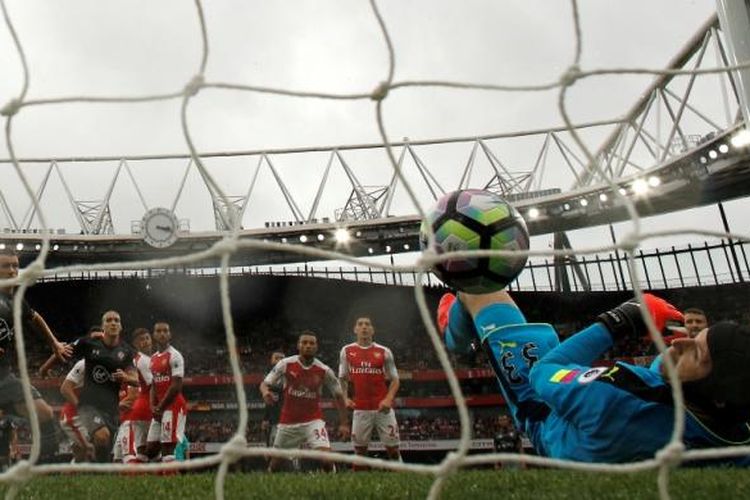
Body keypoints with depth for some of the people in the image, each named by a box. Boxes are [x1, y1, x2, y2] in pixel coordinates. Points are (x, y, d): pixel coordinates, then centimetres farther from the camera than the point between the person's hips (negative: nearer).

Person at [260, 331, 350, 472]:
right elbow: (265, 383, -5)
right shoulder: (285, 364, -9)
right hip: (287, 422, 1)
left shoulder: (324, 370, -8)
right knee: (275, 463, 13)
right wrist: (265, 391, -29)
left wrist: (344, 423, -1)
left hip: (313, 421, -1)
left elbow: (338, 395, 2)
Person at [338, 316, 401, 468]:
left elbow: (394, 379, 5)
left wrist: (388, 399, -12)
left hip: (383, 407, -1)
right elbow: (342, 379, 14)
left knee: (392, 448, 2)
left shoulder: (384, 352, 3)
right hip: (360, 408, 1)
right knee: (359, 449, 8)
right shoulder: (346, 351, 7)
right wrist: (345, 398, -2)